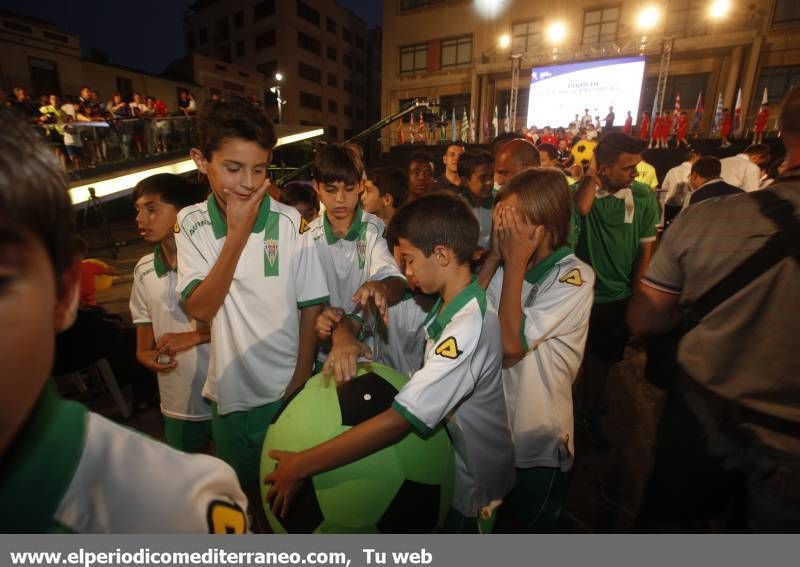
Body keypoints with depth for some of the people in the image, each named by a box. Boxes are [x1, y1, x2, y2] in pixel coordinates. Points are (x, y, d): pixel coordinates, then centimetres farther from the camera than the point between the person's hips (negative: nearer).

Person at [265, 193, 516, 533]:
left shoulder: (469, 327, -34)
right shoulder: (447, 305, -5)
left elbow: (400, 420, -37)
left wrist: (300, 466, -31)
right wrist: (344, 339, -20)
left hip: (470, 484, -7)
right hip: (449, 458, 7)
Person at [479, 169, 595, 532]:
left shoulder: (574, 278, -18)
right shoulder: (508, 264, -3)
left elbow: (511, 345, -28)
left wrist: (515, 263, -24)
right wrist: (495, 257, -16)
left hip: (537, 446, -5)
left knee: (530, 527, 22)